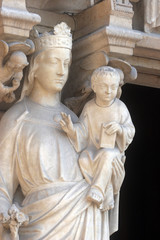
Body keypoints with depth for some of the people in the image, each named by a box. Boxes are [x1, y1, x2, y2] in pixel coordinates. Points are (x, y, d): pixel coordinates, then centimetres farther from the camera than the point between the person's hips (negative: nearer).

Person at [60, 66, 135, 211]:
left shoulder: (120, 108, -3)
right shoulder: (89, 108, 0)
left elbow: (130, 132, 2)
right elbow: (83, 131, -2)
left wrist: (119, 128, -20)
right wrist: (72, 130, -24)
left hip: (113, 149, -2)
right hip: (92, 147, 2)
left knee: (106, 156, -37)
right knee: (83, 161, -29)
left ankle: (97, 190, -32)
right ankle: (106, 194, -21)